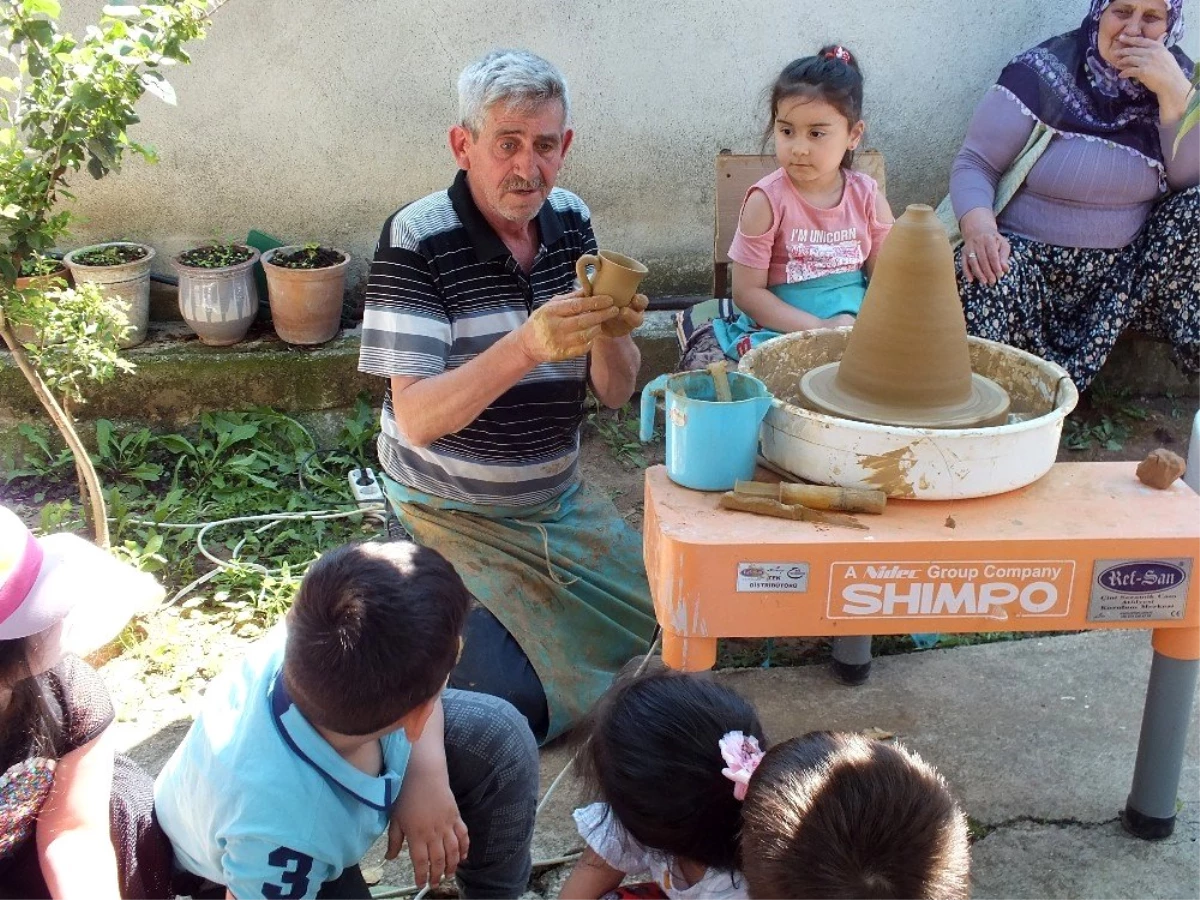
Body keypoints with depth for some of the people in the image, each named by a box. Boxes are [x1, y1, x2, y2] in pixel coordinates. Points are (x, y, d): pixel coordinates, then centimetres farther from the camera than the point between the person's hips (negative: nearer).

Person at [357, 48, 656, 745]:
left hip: (562, 500, 6)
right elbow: (416, 419, -27)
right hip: (454, 516, -6)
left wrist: (608, 334, -26)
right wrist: (527, 346, -41)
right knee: (518, 701, -15)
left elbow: (615, 393, -2)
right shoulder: (417, 238, -20)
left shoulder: (571, 221, -2)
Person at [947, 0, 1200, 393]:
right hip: (1030, 255, -4)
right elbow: (974, 165, -8)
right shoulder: (1043, 73, -8)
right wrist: (978, 227, -29)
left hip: (1127, 270, 4)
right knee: (987, 275, -35)